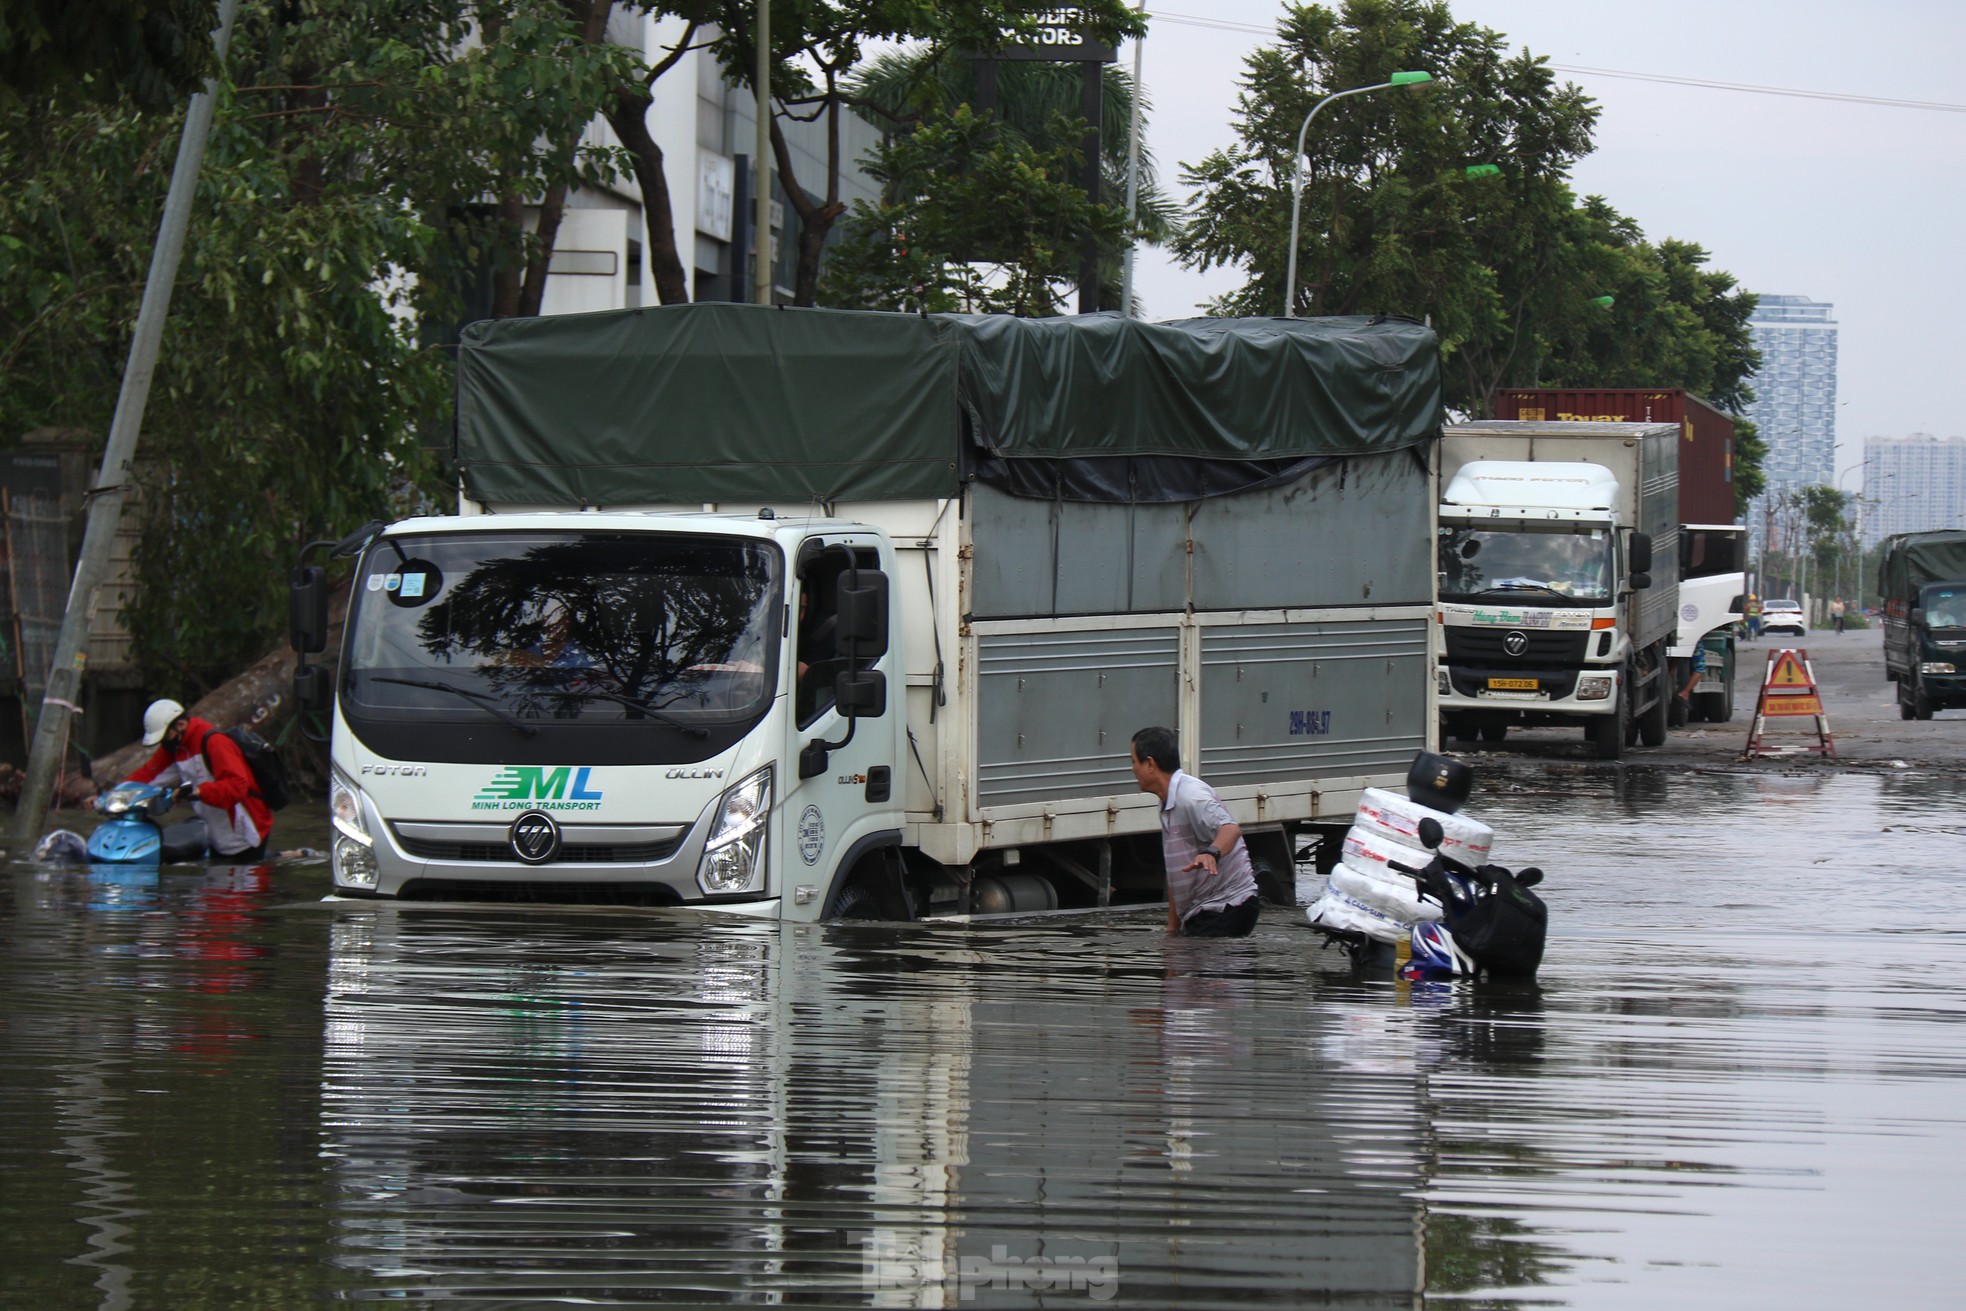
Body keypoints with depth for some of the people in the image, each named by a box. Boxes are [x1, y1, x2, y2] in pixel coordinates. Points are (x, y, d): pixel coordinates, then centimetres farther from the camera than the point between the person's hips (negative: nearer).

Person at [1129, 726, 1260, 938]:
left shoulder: (1190, 796, -15)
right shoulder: (1168, 806, 18)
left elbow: (1231, 829, -33)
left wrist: (1211, 853, -55)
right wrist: (1172, 928, 19)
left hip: (1226, 909, -10)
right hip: (1199, 914, 10)